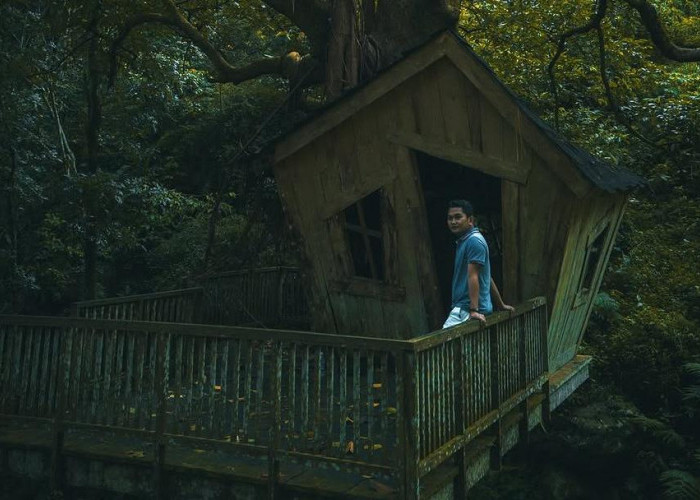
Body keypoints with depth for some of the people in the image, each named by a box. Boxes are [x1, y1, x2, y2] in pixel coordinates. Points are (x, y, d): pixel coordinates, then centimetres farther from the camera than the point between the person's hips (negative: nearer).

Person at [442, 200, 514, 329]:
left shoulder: (474, 241, -12)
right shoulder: (463, 241, 19)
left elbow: (473, 276, -20)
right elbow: (486, 277, 23)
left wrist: (474, 310, -24)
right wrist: (501, 305, 27)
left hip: (466, 310, -10)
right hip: (462, 307, 10)